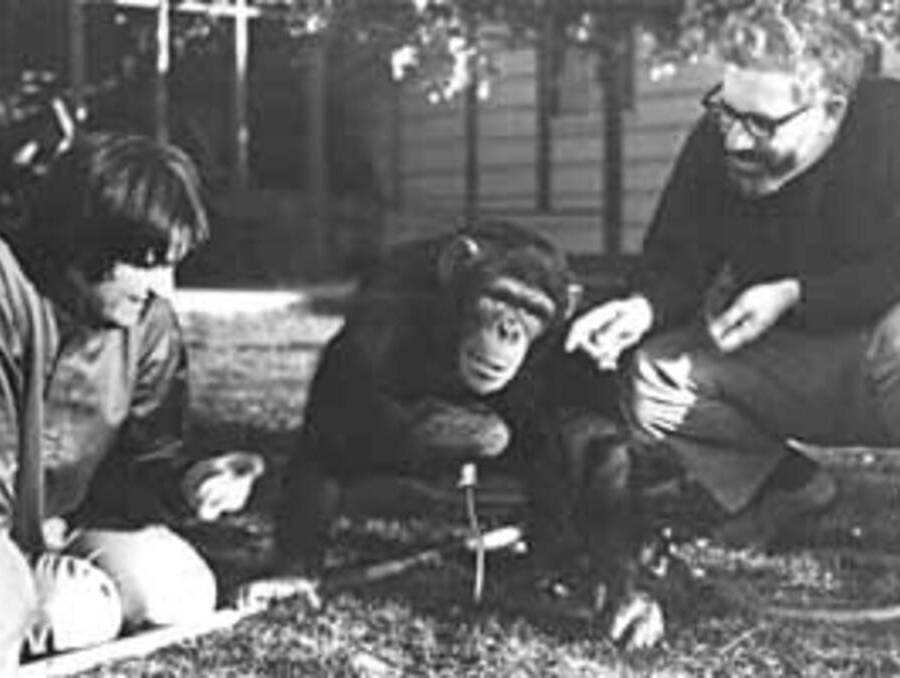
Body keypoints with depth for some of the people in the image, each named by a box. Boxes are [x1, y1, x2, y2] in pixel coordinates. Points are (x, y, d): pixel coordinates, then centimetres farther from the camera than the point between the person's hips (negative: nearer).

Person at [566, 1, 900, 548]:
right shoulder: (715, 143, -9)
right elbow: (675, 263, -3)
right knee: (650, 377, -12)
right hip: (781, 354, 6)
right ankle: (788, 484, 9)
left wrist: (794, 295, -28)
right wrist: (642, 308, -25)